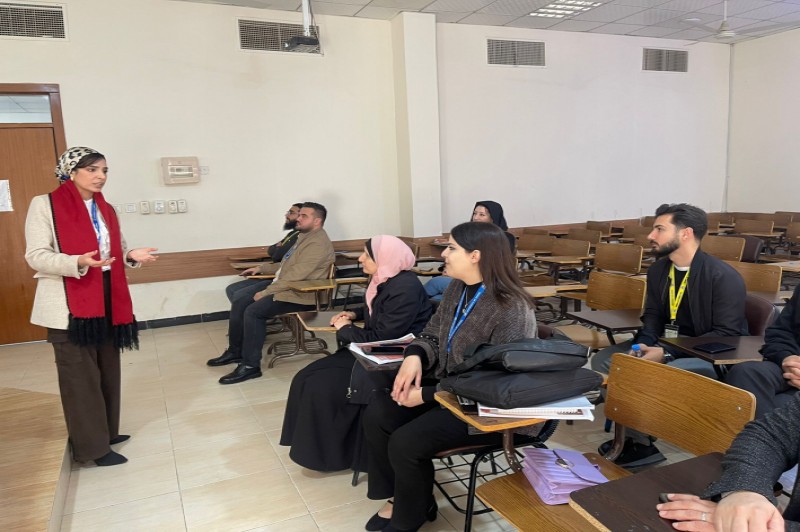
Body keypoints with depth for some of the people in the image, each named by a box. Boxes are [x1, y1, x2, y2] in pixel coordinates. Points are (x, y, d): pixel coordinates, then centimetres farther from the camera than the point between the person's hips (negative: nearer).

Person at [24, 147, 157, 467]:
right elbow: (36, 256, -13)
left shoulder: (106, 210, 12)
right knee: (81, 376, -1)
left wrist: (130, 256, -4)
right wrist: (78, 263, -29)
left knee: (107, 371, 14)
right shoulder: (44, 205, -7)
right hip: (70, 306, -7)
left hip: (107, 302, 7)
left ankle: (107, 432, 29)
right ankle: (92, 445, 10)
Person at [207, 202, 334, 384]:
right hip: (285, 288, 10)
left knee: (254, 311, -26)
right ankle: (235, 351, 17)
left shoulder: (317, 243, -17)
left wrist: (266, 292, -19)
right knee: (239, 304, 3)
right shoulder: (305, 237, 18)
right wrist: (261, 268, 22)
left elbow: (295, 275, -23)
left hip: (299, 295, -10)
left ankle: (251, 365, -17)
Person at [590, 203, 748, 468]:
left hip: (713, 356, -7)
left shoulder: (724, 277, -18)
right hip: (666, 345, 7)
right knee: (603, 360, -9)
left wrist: (668, 355, -28)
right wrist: (643, 343, -10)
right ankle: (634, 434, -7)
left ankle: (640, 441, -9)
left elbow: (727, 335, -22)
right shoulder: (658, 269, 5)